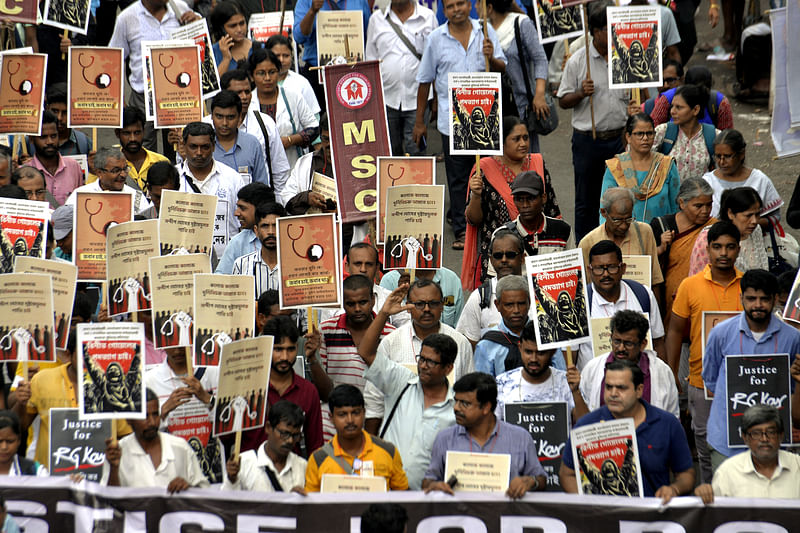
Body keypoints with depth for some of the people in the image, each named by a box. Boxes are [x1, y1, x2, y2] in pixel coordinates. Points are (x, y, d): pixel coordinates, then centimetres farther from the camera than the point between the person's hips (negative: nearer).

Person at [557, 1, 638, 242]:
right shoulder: (578, 61, -3)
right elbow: (563, 102, 2)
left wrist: (633, 107, -5)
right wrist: (581, 93, -18)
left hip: (619, 138, 2)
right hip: (587, 139, -2)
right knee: (586, 201, 7)